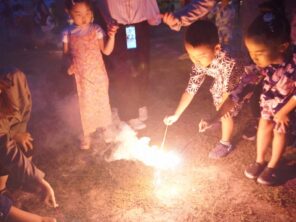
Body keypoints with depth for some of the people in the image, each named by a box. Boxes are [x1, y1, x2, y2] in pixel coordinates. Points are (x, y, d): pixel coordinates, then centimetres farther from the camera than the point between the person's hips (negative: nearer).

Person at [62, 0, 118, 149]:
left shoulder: (96, 30, -10)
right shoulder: (68, 33, -7)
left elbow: (107, 51, -10)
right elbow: (66, 53, 3)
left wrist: (111, 36, -24)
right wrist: (68, 66, -15)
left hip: (98, 73, 0)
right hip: (81, 76, 0)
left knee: (102, 100, 15)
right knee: (85, 104, 12)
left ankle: (106, 127, 38)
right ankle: (87, 133, 30)